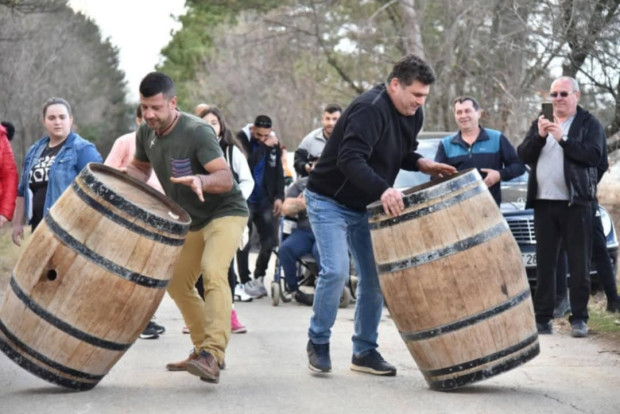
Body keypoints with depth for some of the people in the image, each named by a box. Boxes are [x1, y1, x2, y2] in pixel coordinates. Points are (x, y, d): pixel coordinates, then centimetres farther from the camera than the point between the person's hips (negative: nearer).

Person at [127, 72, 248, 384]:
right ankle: (202, 349, 25)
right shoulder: (146, 133, -4)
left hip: (225, 212, -9)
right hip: (191, 219, 9)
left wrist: (200, 180, -53)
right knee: (177, 282, 11)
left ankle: (213, 355, -39)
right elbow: (140, 167, 16)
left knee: (213, 271, -29)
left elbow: (226, 179, -32)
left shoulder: (197, 132, -26)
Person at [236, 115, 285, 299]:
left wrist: (279, 196, 1)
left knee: (269, 241, 2)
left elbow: (278, 172, 9)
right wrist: (264, 147, -24)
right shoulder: (242, 139, -8)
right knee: (244, 241, -3)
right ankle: (245, 280, 6)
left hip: (265, 200, 4)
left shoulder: (274, 144, 5)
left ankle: (259, 277, 17)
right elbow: (247, 163, -23)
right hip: (245, 199, -4)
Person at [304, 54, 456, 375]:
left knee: (374, 277, 4)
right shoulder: (369, 109, -26)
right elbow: (349, 159, -38)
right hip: (328, 201, -8)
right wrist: (383, 189, -51)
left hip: (363, 207, 8)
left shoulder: (413, 115, 1)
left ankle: (365, 351, 14)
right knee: (335, 270, -18)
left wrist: (422, 164, -5)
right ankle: (318, 342, 1)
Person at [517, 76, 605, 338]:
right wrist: (539, 136, -11)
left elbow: (594, 156, -13)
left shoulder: (589, 124, 3)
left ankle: (579, 318, 2)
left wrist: (562, 139, -18)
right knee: (544, 263, 6)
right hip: (543, 203, 4)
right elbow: (523, 156, 6)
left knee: (579, 263, -2)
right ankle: (542, 318, 9)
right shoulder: (540, 124, 16)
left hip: (576, 203, -4)